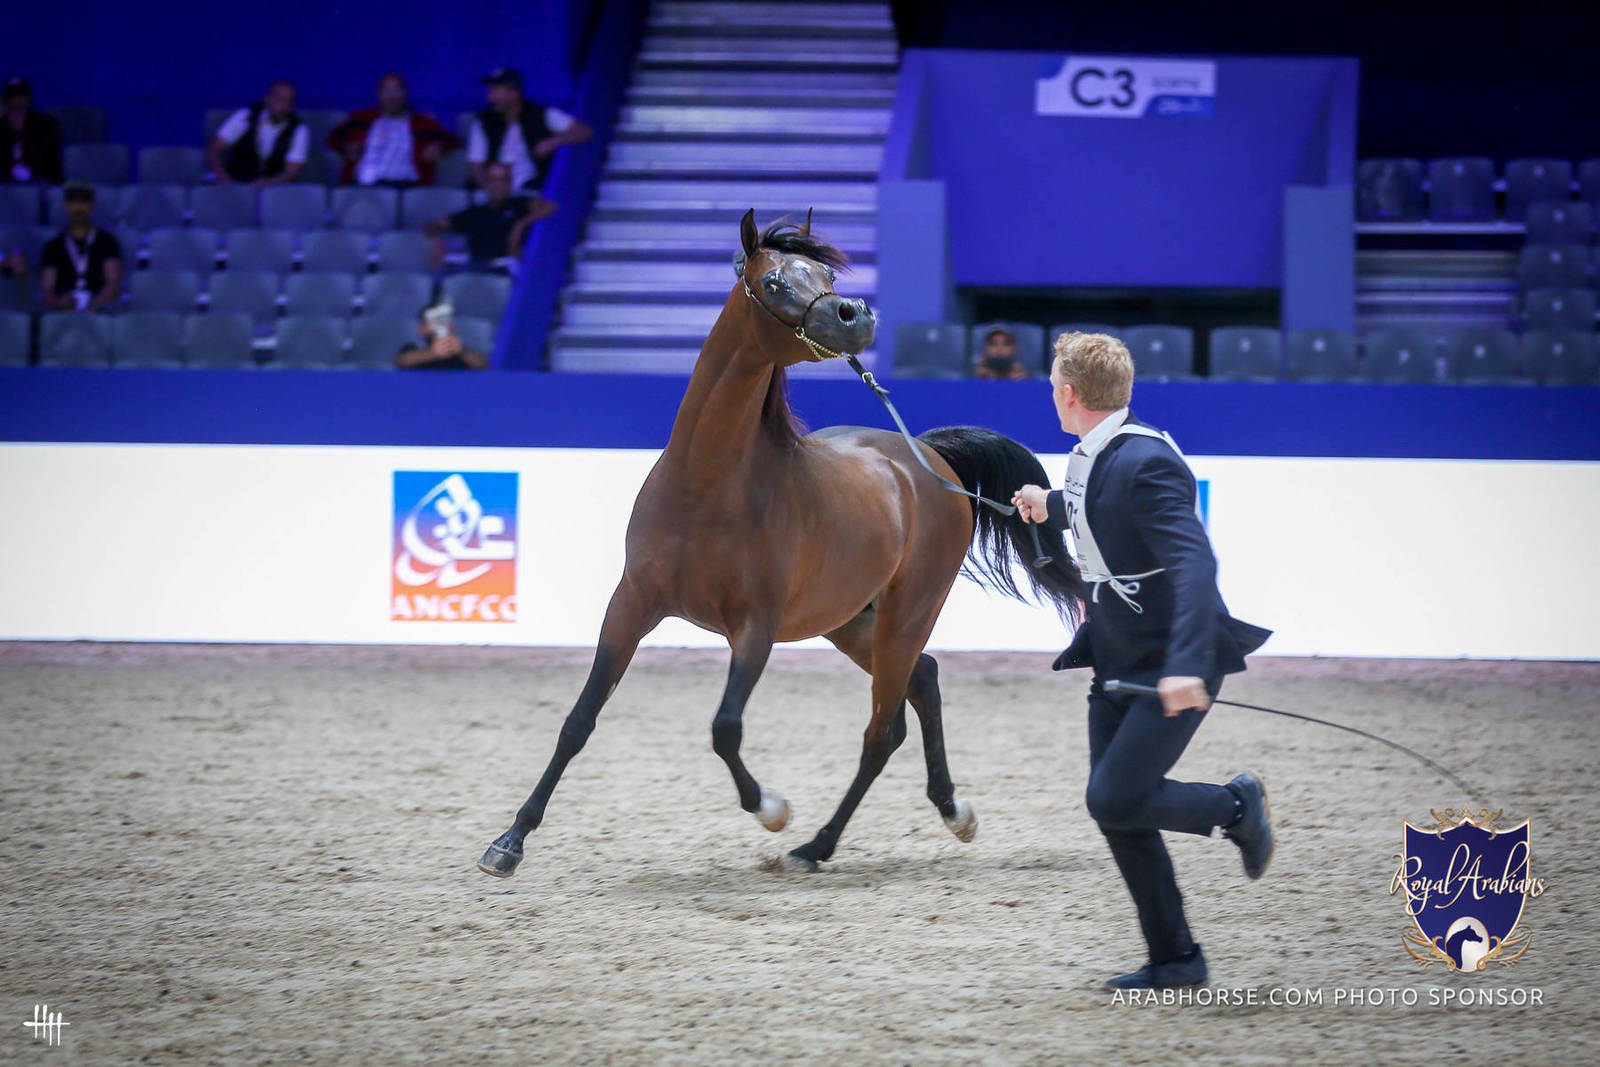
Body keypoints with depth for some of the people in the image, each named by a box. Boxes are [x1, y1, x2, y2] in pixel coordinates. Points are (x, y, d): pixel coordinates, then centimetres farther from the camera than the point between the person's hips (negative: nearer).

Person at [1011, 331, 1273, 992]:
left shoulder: (1145, 463, -23)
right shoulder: (1088, 460, 6)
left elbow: (1195, 563, -33)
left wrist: (1186, 664, -43)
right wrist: (1050, 509, 45)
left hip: (1174, 665, -9)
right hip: (1118, 663, 9)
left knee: (1114, 799, -14)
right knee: (1115, 809, 7)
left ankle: (1237, 806, 10)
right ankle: (1174, 959, 16)